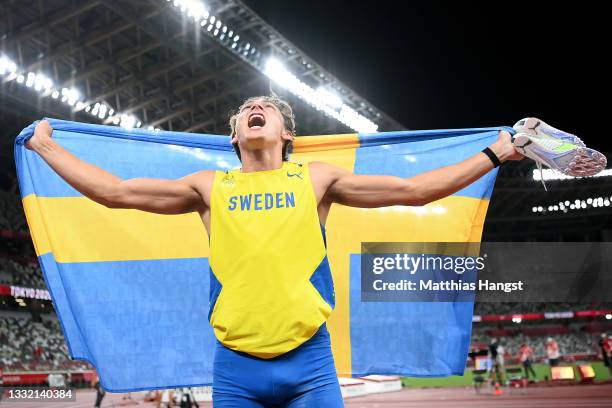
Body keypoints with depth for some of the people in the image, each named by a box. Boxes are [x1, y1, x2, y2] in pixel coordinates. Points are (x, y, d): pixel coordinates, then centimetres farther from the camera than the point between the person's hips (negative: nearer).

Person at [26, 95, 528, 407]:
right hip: (235, 366, 1)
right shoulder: (210, 186, 10)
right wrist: (45, 145, 17)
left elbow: (415, 189, 9)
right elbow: (114, 191, 12)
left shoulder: (316, 177, 8)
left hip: (309, 359, -1)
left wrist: (494, 154, 10)